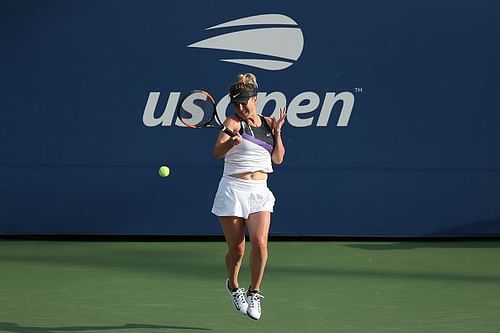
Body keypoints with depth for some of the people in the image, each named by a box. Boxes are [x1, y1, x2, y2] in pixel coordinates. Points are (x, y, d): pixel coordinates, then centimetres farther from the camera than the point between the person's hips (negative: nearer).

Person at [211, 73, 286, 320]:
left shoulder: (268, 123, 11)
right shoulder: (233, 123, -4)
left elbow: (278, 159, 11)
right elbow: (217, 152, -19)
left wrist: (277, 131, -1)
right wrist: (231, 142, -39)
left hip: (259, 192, 3)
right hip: (233, 190, -3)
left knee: (259, 242, -16)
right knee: (236, 248, 0)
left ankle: (254, 292, 0)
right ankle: (233, 286, 28)